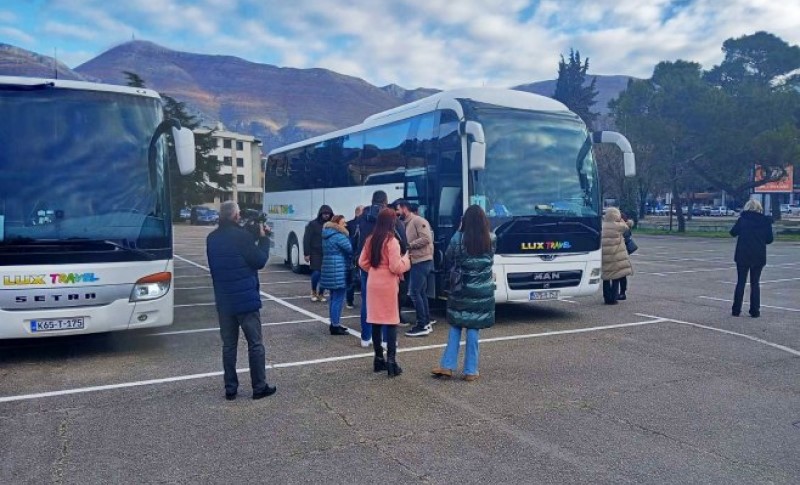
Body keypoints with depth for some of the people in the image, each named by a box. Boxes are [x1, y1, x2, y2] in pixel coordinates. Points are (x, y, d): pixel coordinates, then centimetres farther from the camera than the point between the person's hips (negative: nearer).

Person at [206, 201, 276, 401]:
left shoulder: (211, 238, 5)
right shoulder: (242, 236, -16)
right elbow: (260, 261, -11)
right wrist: (263, 238, 2)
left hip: (223, 300, 6)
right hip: (246, 299, -6)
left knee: (229, 345, 12)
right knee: (255, 344, 5)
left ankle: (230, 389, 16)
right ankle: (259, 387, 12)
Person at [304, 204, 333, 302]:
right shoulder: (313, 224, -1)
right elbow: (306, 239, -3)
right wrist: (306, 253, -8)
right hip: (315, 254, -3)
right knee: (316, 273, -10)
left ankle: (320, 293, 19)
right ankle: (313, 292, 15)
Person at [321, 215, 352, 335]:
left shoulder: (327, 235, 15)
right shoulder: (339, 236, -15)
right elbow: (351, 249, -17)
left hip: (330, 271, 10)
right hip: (338, 272, -10)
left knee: (333, 298, 17)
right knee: (338, 299, -5)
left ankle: (334, 323, 25)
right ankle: (335, 326, -2)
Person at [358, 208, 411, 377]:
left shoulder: (370, 239, 5)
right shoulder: (391, 241, -15)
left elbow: (362, 262, 8)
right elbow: (396, 267, -17)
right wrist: (406, 259, 1)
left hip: (373, 283, 6)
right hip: (387, 285, -6)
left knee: (376, 322, 11)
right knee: (391, 322, 0)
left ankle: (378, 359, 19)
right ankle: (391, 361, 0)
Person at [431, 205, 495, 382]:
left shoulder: (458, 238, -9)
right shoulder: (490, 240, -3)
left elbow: (448, 257, 4)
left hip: (461, 290, 0)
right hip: (482, 292, 0)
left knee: (455, 327, 13)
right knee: (473, 330, 5)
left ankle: (447, 366, 14)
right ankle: (470, 371, 10)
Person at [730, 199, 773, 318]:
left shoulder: (742, 219, -7)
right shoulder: (766, 221, -2)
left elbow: (733, 232, 4)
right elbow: (769, 239, 3)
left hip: (743, 255, -1)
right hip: (759, 256, 1)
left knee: (740, 282, 7)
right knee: (755, 283, 10)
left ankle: (736, 310, 8)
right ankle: (755, 311, 10)